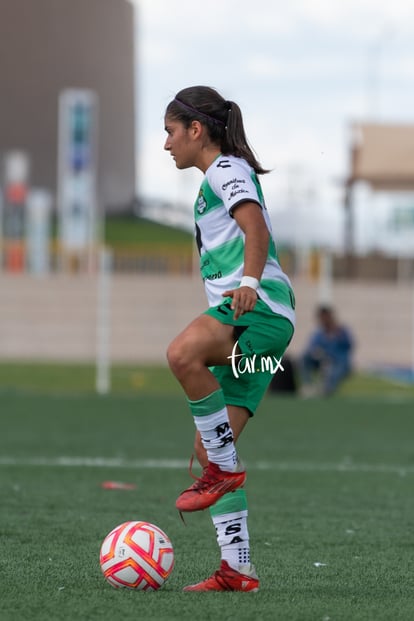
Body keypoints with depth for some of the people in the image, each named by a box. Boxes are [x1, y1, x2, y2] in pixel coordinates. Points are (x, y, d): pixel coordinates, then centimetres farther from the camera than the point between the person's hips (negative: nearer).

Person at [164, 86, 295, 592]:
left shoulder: (227, 168, 0)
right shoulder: (218, 178, 30)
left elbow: (256, 229, -17)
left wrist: (249, 281, -32)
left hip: (261, 305, -10)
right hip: (249, 320, 10)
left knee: (182, 354, -37)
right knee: (207, 453, 4)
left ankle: (225, 469, -26)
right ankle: (236, 570, 2)